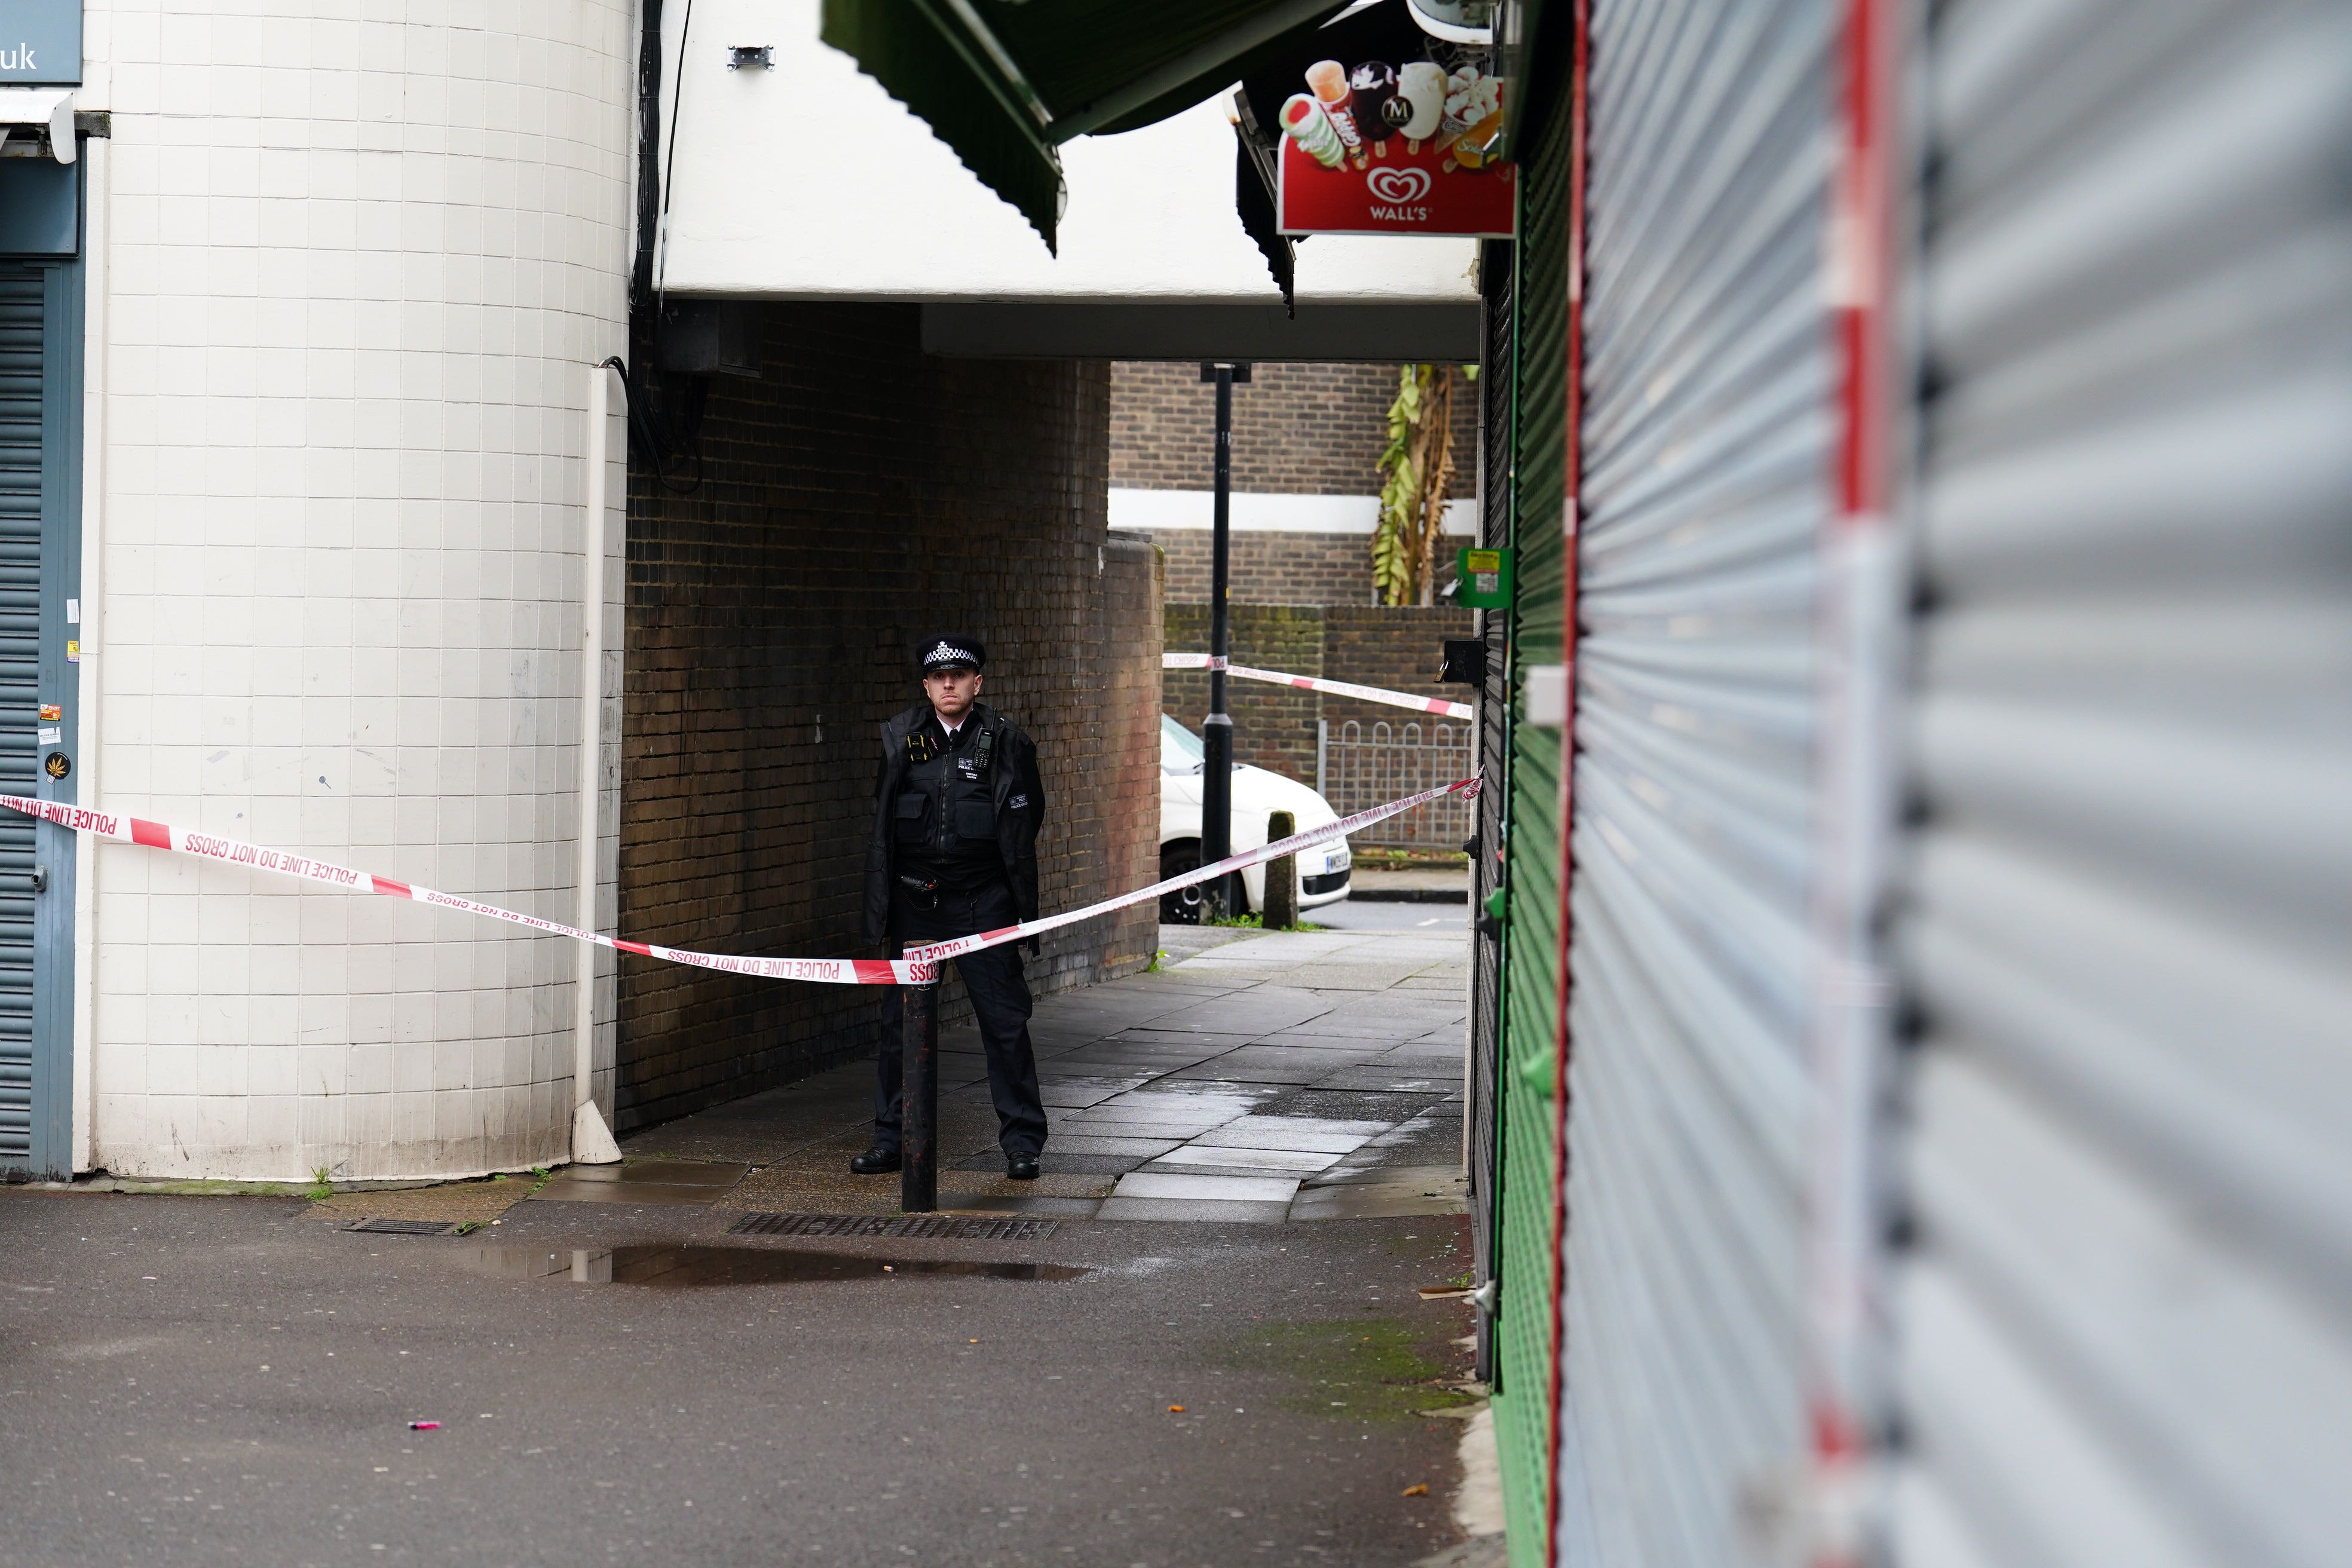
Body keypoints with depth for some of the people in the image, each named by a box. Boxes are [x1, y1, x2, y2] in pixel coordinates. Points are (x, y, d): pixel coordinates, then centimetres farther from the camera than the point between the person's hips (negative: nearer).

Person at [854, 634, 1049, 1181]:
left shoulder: (1005, 741, -1)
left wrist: (1024, 911, -1)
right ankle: (891, 1139, 15)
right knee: (900, 1022, 6)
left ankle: (1021, 1141, 7)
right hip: (914, 903, 2)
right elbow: (882, 827, 11)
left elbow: (1022, 829, 3)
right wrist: (878, 910, 7)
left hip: (981, 902, -2)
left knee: (1005, 1021, -1)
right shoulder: (900, 738, 6)